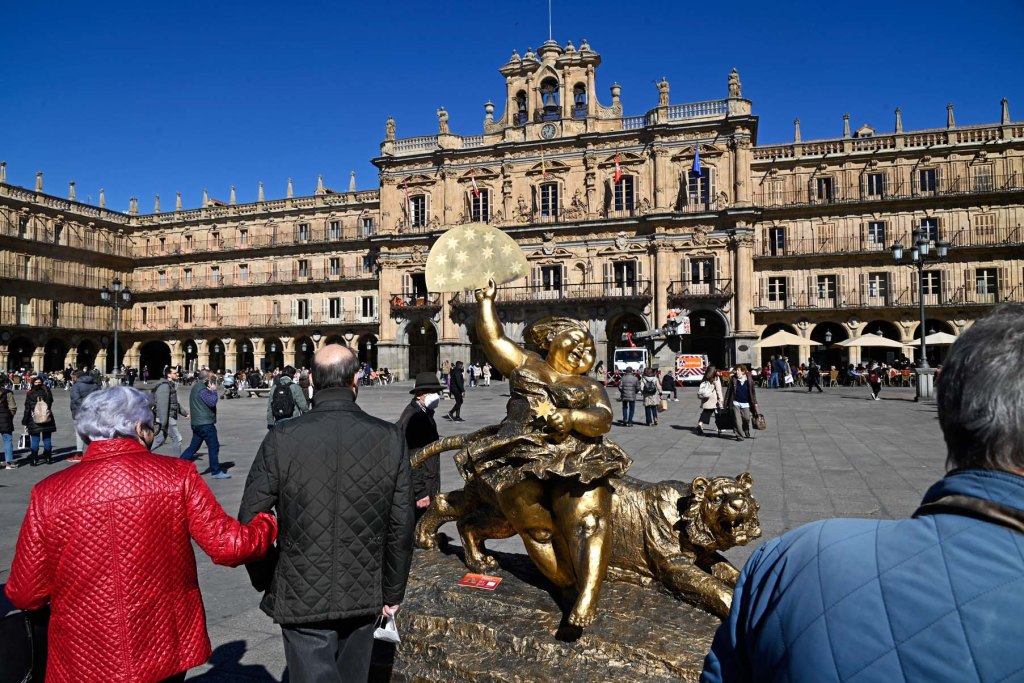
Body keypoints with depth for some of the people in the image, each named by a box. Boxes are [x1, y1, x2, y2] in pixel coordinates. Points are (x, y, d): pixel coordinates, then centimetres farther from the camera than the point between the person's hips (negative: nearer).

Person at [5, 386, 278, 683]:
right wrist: (268, 524, 6)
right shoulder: (176, 476, -13)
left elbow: (25, 595, -5)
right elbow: (228, 547, -13)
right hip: (165, 654, 0)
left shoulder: (48, 494, -9)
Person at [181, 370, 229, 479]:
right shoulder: (202, 389, -17)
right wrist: (214, 390, -12)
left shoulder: (195, 387, 15)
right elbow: (212, 402, -24)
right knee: (214, 446, 0)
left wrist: (210, 391, 5)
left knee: (193, 447, 15)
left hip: (196, 423, 10)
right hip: (205, 423, -10)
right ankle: (216, 472, 6)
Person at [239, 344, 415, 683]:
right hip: (362, 595, 3)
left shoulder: (281, 439, -14)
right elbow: (401, 528, -7)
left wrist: (266, 582, 9)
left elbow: (250, 521, -8)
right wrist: (392, 592, 7)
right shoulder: (390, 439, -11)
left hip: (301, 597, -2)